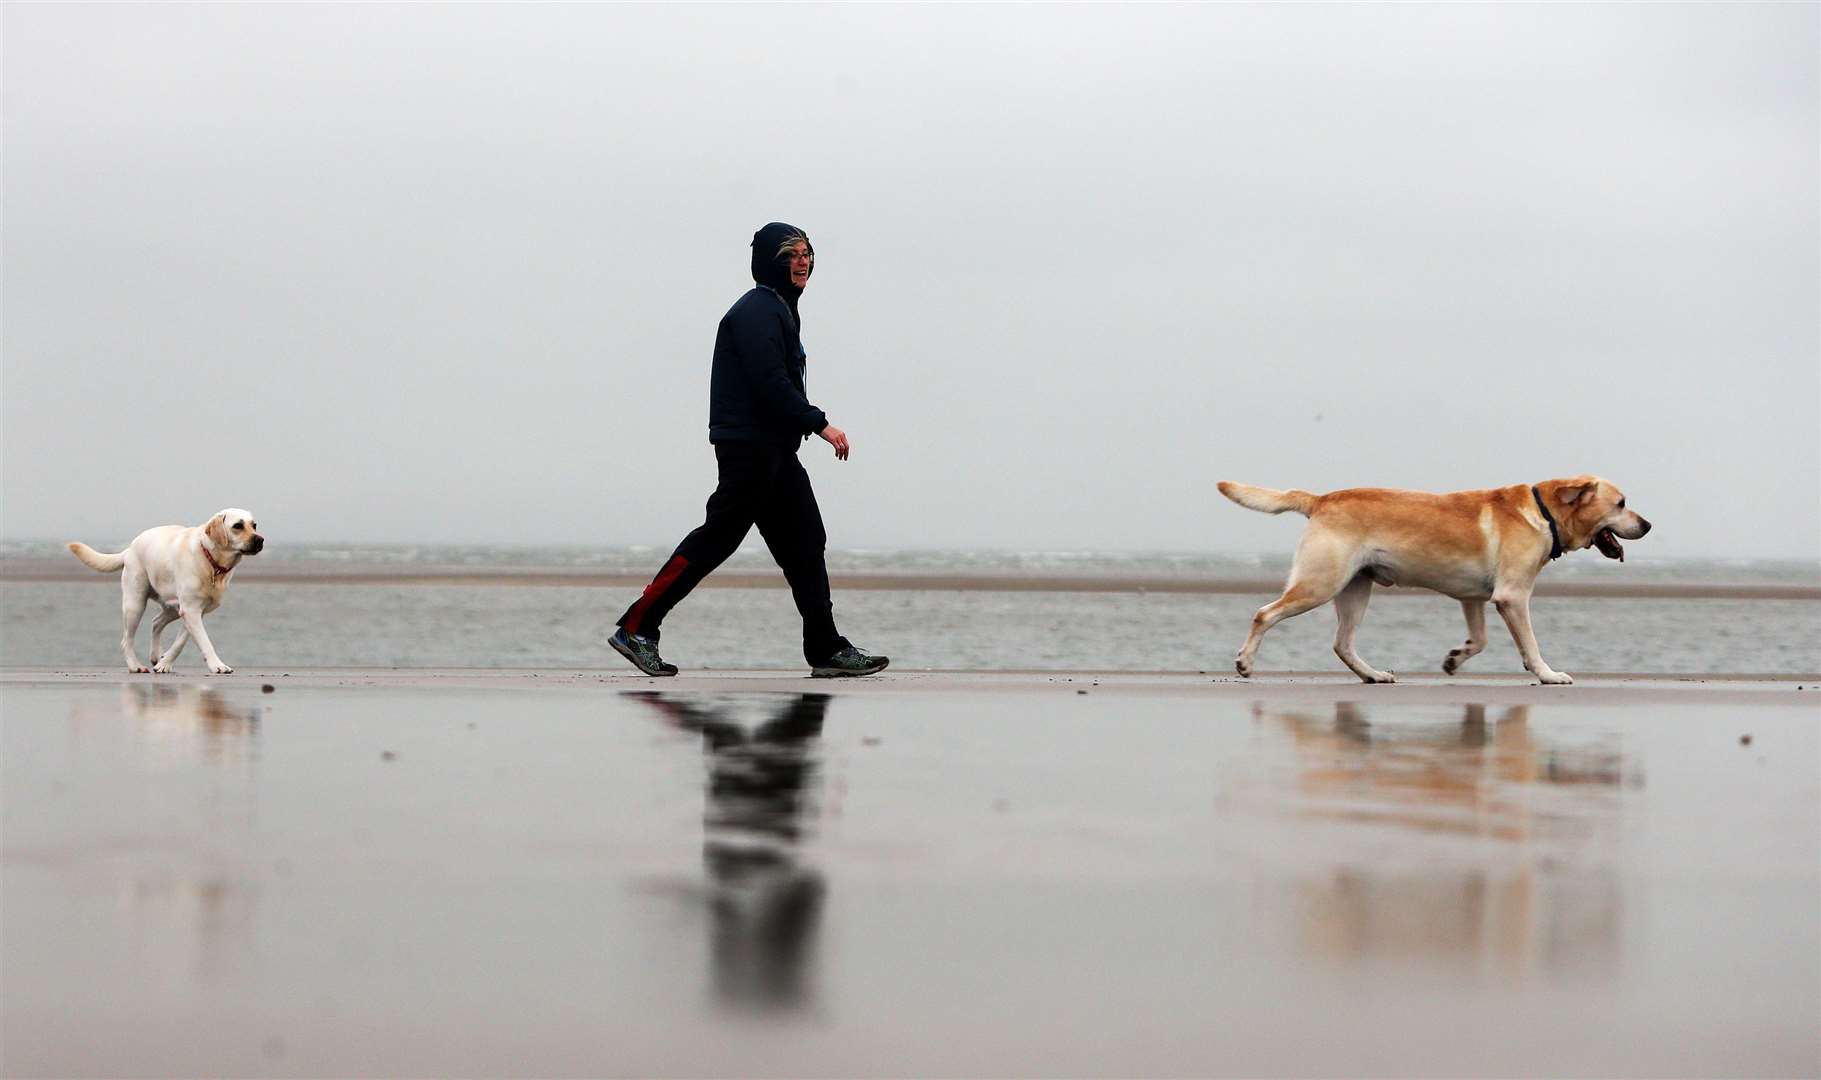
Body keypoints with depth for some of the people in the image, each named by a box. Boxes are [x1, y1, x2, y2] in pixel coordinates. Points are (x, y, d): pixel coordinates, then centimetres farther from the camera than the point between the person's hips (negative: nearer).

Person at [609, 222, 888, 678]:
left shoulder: (779, 310, 20)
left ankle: (828, 650, 7)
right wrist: (820, 424, -19)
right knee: (716, 539, -9)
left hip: (774, 451, 11)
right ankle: (636, 628, -5)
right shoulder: (756, 311, -13)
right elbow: (771, 384, -22)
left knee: (805, 545, 7)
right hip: (749, 448, -11)